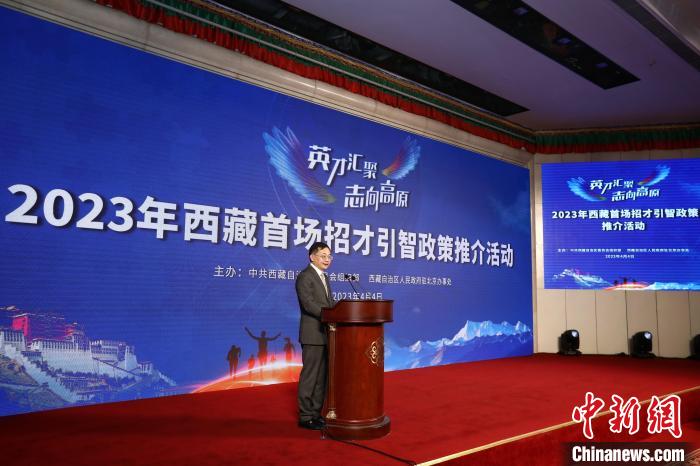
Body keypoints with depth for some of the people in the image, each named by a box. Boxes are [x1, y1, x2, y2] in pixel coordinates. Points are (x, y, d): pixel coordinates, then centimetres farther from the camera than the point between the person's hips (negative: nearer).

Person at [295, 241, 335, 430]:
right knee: (310, 375, -2)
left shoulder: (324, 277, 18)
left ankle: (316, 413, 24)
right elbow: (309, 304, -20)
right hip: (313, 334, -9)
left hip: (326, 334, 9)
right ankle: (305, 416, 8)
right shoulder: (304, 276, -10)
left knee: (321, 376, 13)